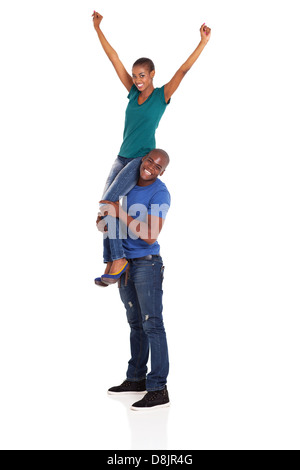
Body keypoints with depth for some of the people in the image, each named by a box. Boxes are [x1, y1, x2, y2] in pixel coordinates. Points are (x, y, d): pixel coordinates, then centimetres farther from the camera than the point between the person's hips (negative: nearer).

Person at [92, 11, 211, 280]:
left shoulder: (162, 95, -3)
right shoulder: (134, 92, 10)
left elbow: (183, 70, -13)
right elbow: (114, 59, 12)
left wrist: (204, 42, -21)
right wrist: (98, 29, 15)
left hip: (143, 159, -6)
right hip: (123, 158, 6)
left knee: (108, 202, -20)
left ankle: (118, 259, -14)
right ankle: (110, 263, -5)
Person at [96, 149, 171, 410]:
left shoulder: (160, 193, -14)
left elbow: (150, 235, -23)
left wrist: (120, 214, -22)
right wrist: (107, 222, 8)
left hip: (147, 264, -8)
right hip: (125, 264, 8)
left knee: (152, 325, -9)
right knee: (135, 323, 15)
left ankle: (158, 391, -9)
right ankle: (136, 379, 24)